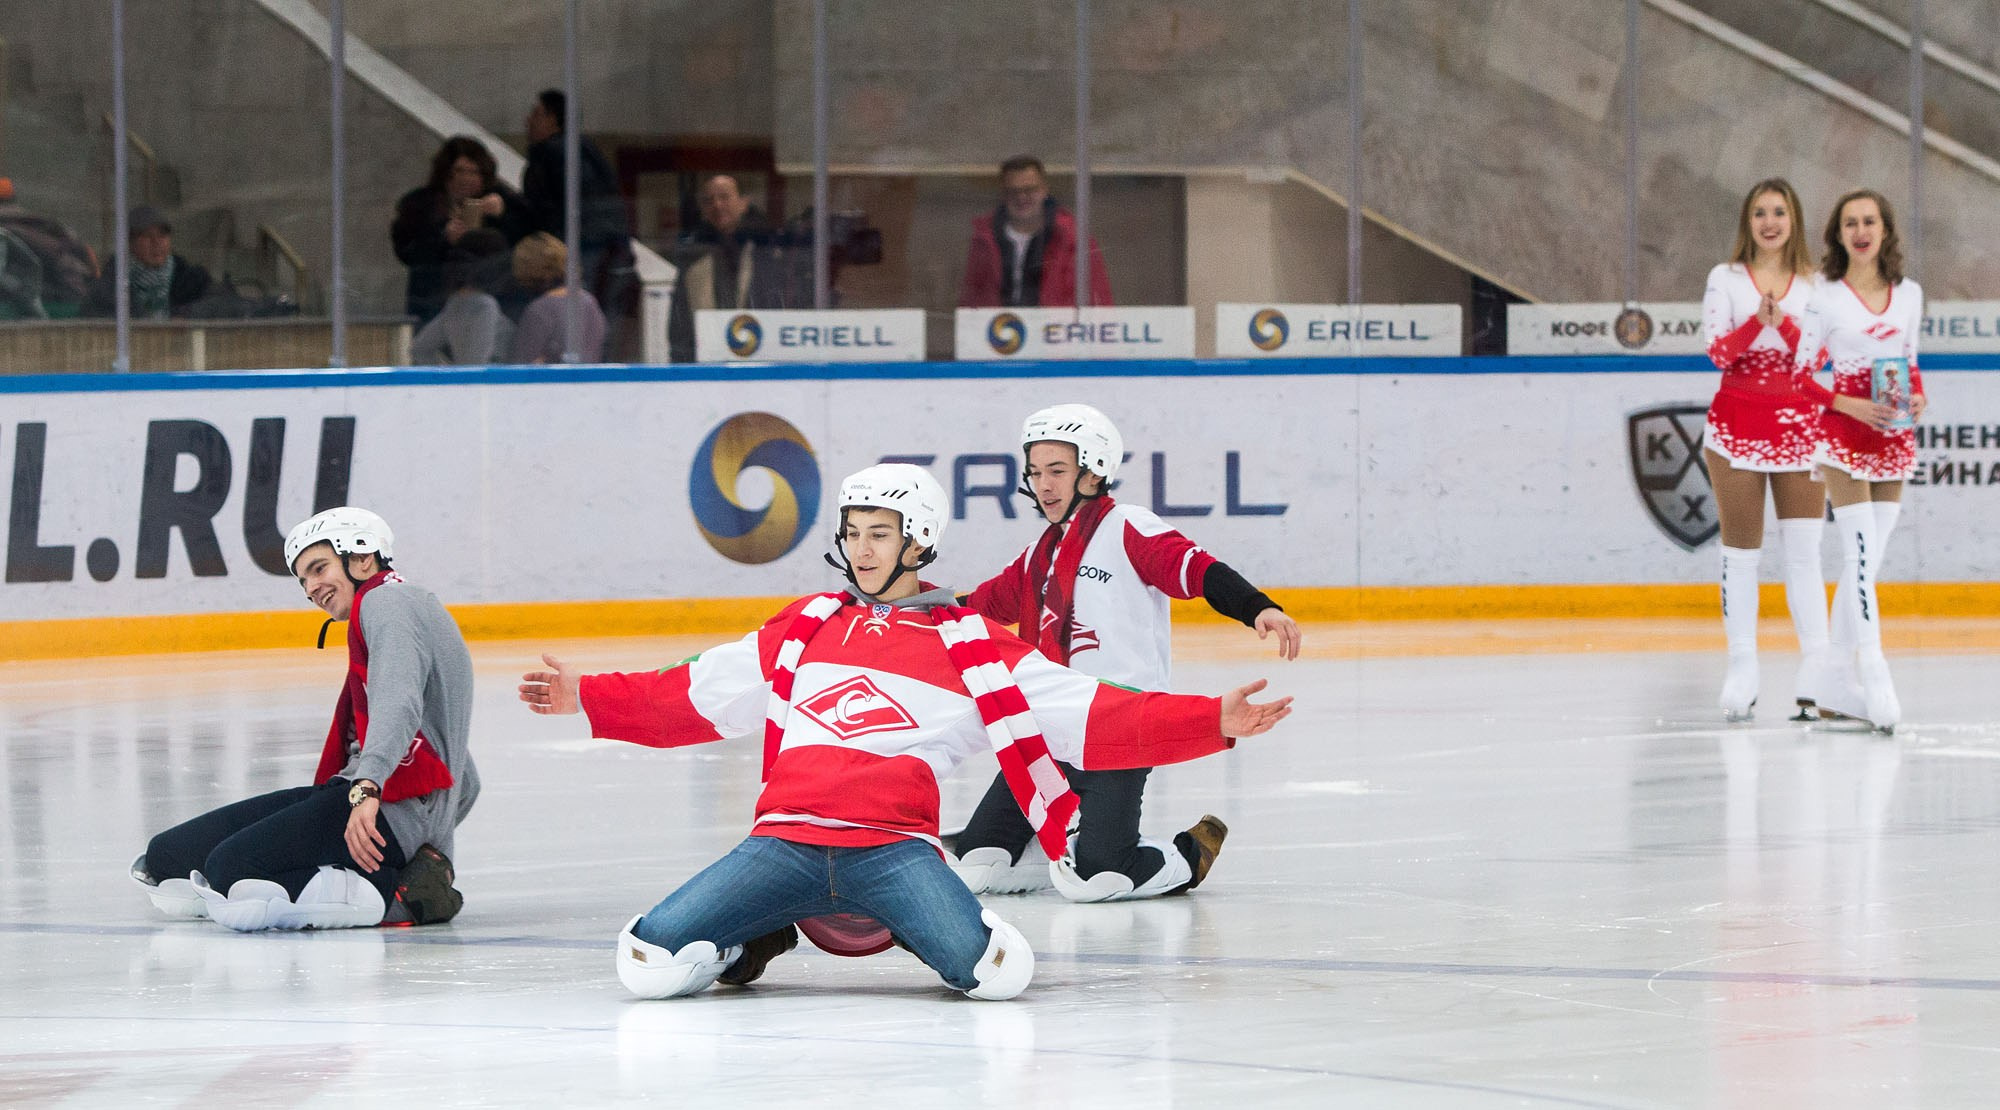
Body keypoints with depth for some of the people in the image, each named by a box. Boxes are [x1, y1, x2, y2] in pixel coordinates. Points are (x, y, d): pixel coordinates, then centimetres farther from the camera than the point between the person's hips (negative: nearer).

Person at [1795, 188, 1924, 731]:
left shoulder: (1909, 294, 8)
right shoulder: (1825, 298, -6)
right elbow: (1799, 375, -5)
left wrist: (1918, 399, -1)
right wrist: (1851, 405, -18)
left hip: (1893, 439, 5)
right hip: (1846, 435, -5)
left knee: (1866, 563, 7)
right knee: (1862, 554, -14)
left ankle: (1839, 685, 14)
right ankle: (1875, 680, -18)